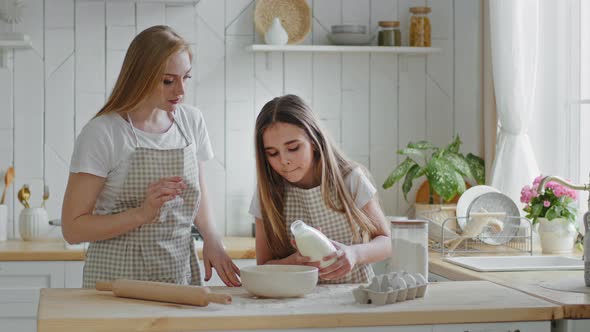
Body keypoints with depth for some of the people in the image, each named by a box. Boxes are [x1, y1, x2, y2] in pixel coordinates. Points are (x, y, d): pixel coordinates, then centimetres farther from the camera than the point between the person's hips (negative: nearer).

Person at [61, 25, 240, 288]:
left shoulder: (191, 121, 5)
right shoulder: (102, 133, -10)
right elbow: (73, 229, -9)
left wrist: (211, 239, 2)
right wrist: (143, 213, -20)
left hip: (181, 272, 4)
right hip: (120, 276, -4)